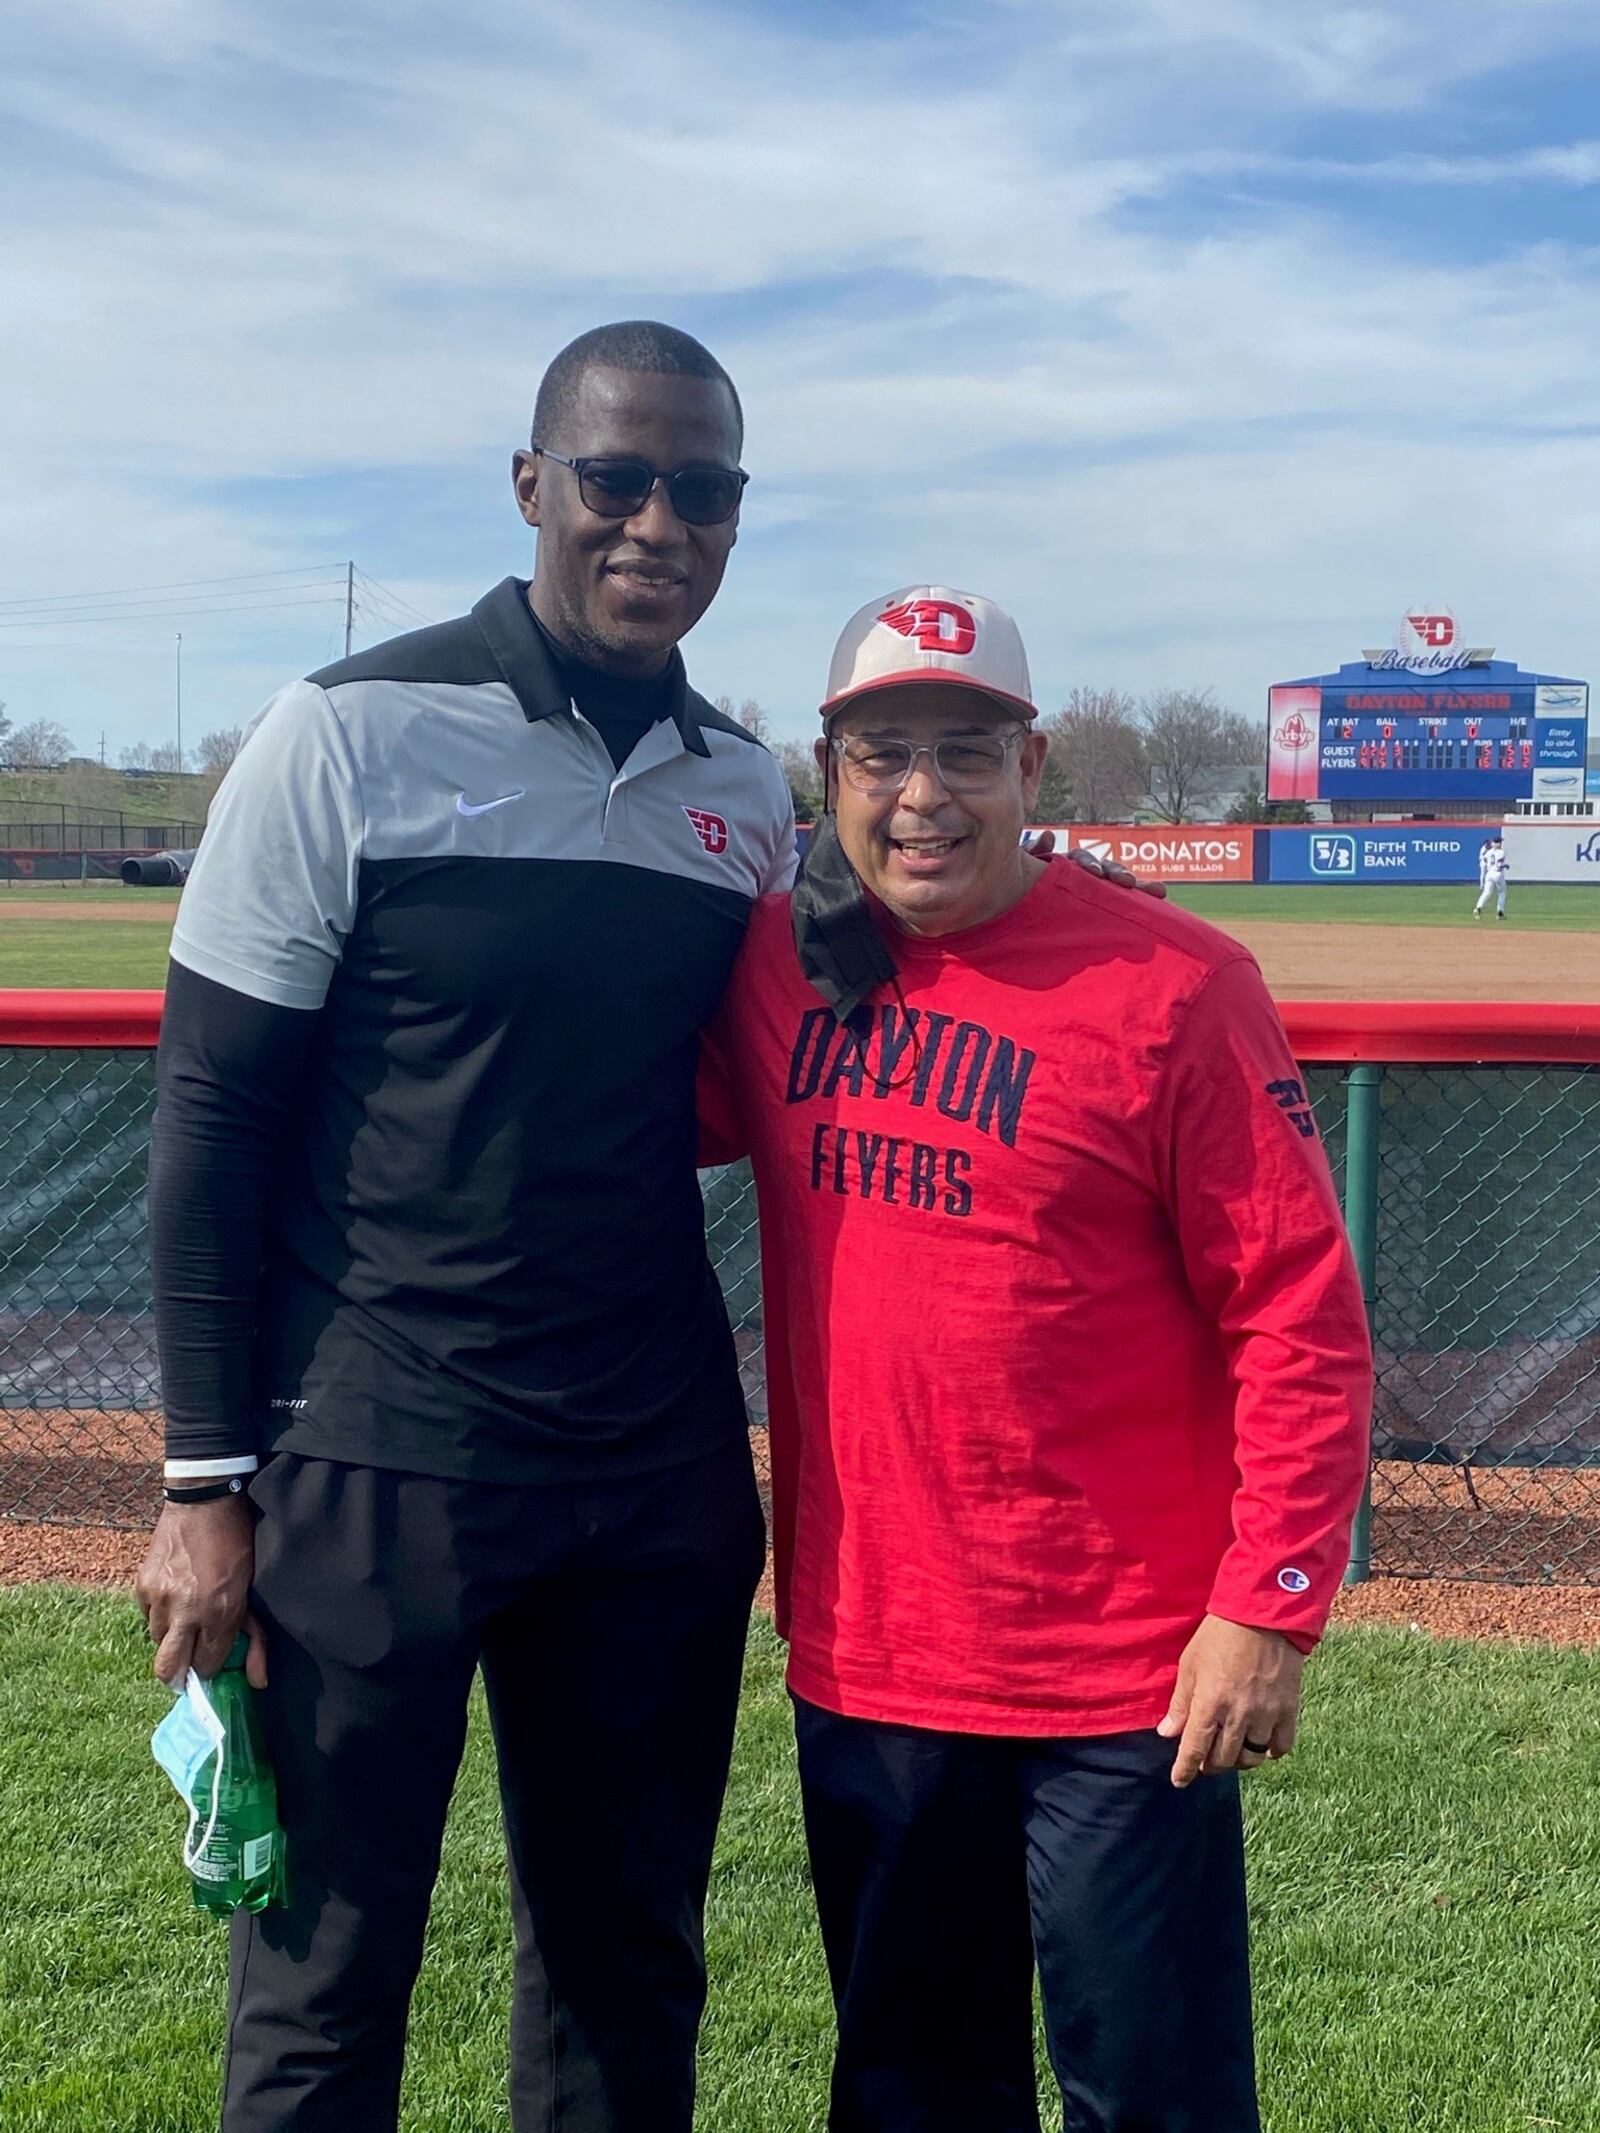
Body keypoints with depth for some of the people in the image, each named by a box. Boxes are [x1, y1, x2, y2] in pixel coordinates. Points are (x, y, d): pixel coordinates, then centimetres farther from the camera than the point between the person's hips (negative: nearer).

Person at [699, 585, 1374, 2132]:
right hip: (859, 1657, 5)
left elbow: (1300, 1320, -11)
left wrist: (1268, 1606, -15)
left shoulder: (1174, 986, -12)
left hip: (1120, 1683, -4)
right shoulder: (774, 965, 2)